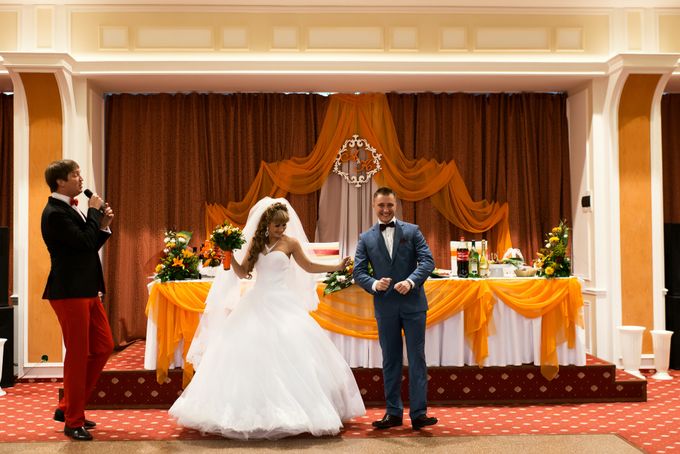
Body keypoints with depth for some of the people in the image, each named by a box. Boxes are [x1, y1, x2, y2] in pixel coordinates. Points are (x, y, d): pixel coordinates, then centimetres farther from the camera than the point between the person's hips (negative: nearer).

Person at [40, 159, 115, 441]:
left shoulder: (70, 209, 14)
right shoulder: (55, 213, -15)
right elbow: (85, 242, -23)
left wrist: (103, 225, 3)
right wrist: (94, 212, -11)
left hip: (87, 290, 10)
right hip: (70, 292, -10)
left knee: (103, 347, 13)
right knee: (78, 355, -1)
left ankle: (68, 407, 25)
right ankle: (73, 421, 14)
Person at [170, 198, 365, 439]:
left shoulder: (291, 242, -1)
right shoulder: (255, 241, 7)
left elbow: (308, 267, 11)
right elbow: (243, 273, 8)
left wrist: (337, 266, 7)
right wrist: (230, 256, -8)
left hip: (282, 304, -3)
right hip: (258, 303, 3)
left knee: (287, 354, -8)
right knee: (251, 353, 1)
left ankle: (290, 411, 4)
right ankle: (252, 410, 11)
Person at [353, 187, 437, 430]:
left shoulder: (412, 231, 4)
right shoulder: (366, 238, 7)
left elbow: (428, 260, -5)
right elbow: (358, 272, 3)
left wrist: (411, 281, -21)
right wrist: (374, 284, -18)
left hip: (413, 303, -1)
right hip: (385, 306, 2)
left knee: (417, 358, 0)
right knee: (390, 361, 10)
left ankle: (418, 413, 5)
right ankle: (393, 413, 19)